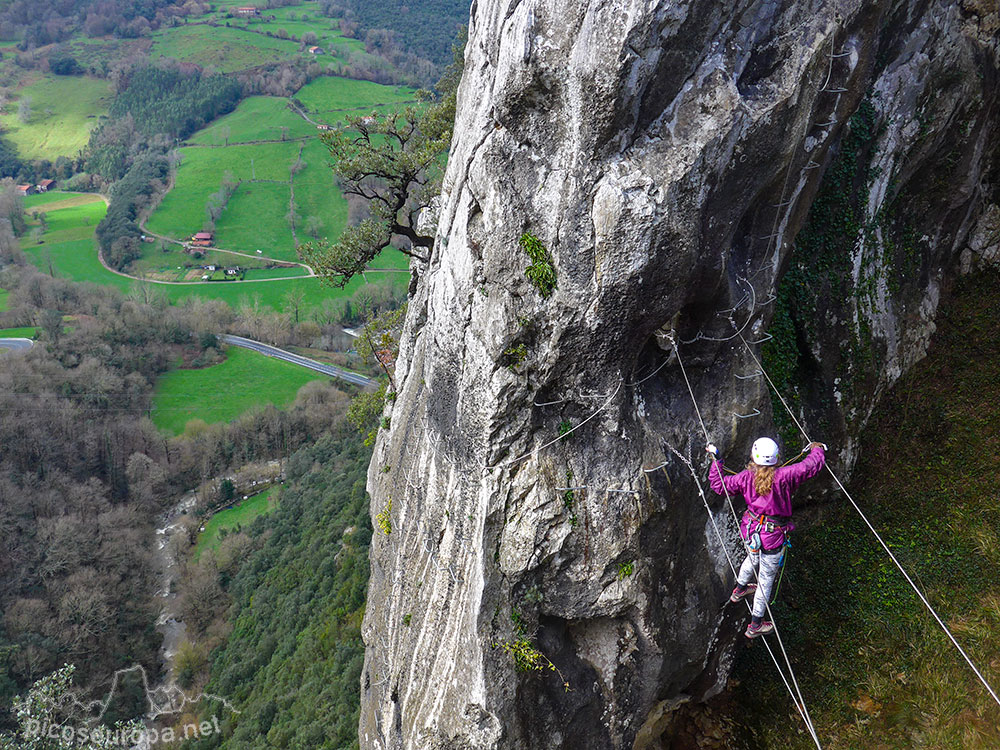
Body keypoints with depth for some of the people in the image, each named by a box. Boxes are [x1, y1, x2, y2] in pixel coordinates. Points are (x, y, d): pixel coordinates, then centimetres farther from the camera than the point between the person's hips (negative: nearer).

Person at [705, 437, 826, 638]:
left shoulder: (746, 477, -12)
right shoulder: (783, 476, -24)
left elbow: (719, 485, 0)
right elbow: (812, 466, -21)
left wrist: (715, 460, 10)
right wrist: (817, 449, 0)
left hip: (750, 531, 5)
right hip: (773, 537, -5)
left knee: (752, 559, 37)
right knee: (766, 579, 12)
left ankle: (739, 590, 64)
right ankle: (755, 625, 25)